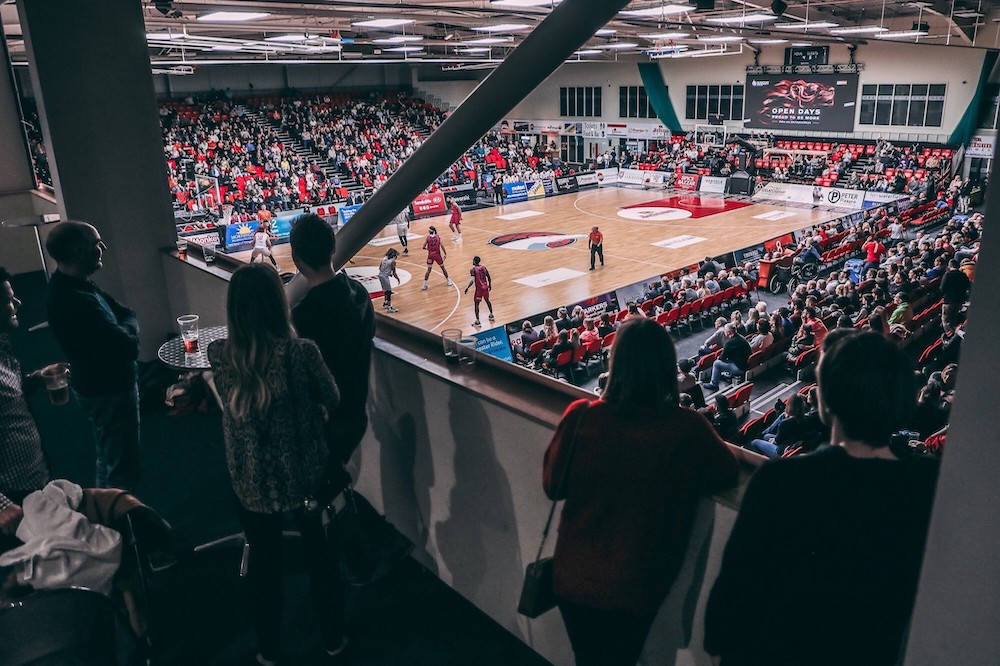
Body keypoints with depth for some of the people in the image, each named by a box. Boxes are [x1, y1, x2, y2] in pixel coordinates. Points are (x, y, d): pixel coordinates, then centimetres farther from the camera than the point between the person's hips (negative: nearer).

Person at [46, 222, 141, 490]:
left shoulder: (71, 284, 2)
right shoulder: (75, 300, -32)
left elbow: (125, 313, 5)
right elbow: (128, 346, -32)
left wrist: (123, 326, -16)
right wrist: (127, 328, -12)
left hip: (102, 384, 11)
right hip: (109, 389, -11)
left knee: (108, 458, 27)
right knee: (123, 467, 2)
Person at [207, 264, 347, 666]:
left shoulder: (218, 355, -15)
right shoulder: (301, 351, -23)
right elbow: (332, 401, -7)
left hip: (251, 480, 2)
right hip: (305, 473, -1)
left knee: (264, 561, 21)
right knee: (320, 554, 20)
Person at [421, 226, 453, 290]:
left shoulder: (427, 237, -4)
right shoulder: (438, 237, -2)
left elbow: (424, 247, -7)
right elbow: (442, 246, -9)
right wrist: (445, 254, -2)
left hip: (430, 255, 0)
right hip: (437, 255, 0)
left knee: (429, 270, 8)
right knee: (443, 268, 19)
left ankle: (424, 285, 2)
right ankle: (448, 281, 30)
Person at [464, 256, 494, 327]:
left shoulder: (473, 269, -13)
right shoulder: (484, 267, 5)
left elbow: (472, 280, -22)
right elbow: (489, 278, 11)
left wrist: (467, 288, -11)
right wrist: (490, 285, 26)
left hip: (479, 288, -6)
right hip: (485, 287, 6)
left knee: (476, 304, 2)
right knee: (487, 300, 26)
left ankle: (477, 322, -2)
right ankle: (491, 316, 40)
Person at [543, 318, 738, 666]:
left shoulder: (581, 416, -20)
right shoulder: (689, 428, -21)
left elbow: (553, 486, -5)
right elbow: (727, 474, -1)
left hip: (574, 576, 1)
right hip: (636, 588, 0)